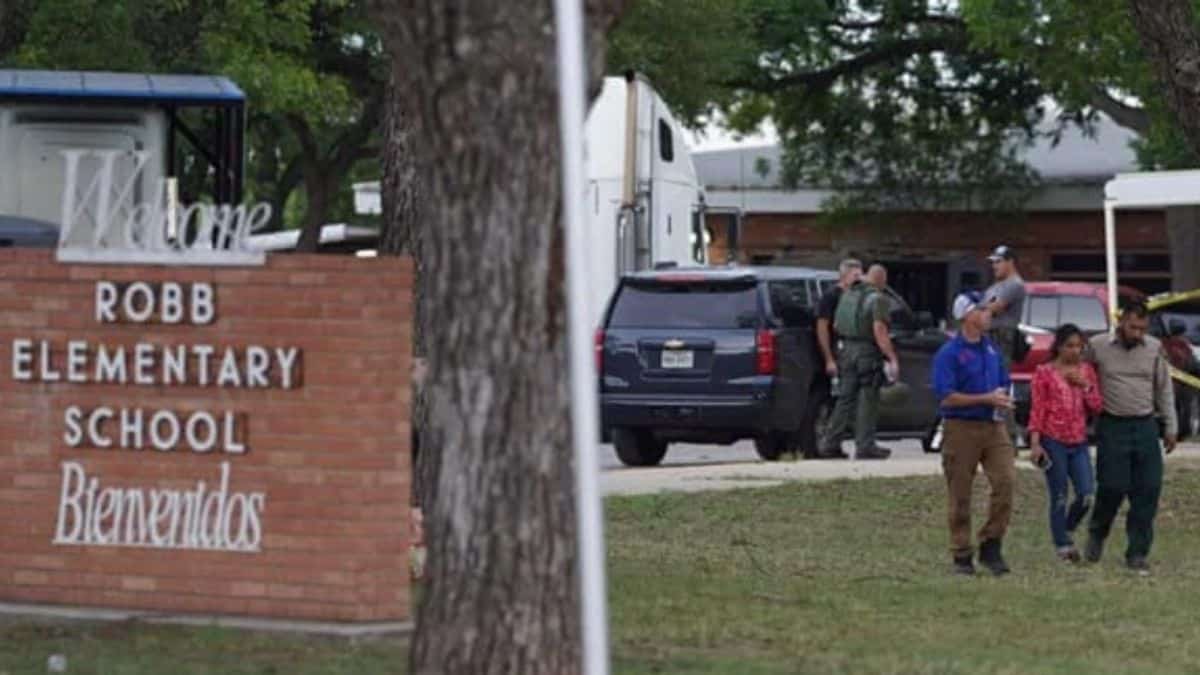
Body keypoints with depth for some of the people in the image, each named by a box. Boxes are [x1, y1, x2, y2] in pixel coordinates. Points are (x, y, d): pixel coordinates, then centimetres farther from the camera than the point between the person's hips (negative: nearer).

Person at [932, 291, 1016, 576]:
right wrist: (986, 399, -16)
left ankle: (991, 547, -1)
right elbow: (946, 396, -14)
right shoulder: (949, 353, -7)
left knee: (1005, 480, -12)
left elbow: (1003, 384, 24)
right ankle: (962, 556, 11)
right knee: (960, 496, 2)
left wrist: (1002, 399, 1)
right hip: (962, 427, -5)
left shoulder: (991, 348, 14)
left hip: (994, 426, 5)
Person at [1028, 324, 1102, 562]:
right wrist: (1035, 443, -10)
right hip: (1053, 441, -4)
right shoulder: (1045, 373, -2)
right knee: (1060, 497, -1)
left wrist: (1084, 384, -8)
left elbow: (1097, 407, 8)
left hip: (1079, 443, 4)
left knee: (1086, 496, -3)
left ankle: (1066, 530, 22)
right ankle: (1062, 545, 9)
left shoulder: (1086, 370, 10)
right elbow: (1037, 409, -4)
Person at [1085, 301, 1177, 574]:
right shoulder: (1098, 346, -4)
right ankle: (1097, 534, 24)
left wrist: (1171, 428, 11)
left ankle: (1137, 554, 5)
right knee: (1112, 487, -5)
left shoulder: (1154, 348, 4)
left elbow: (1164, 389, 12)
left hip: (1145, 427, 3)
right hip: (1113, 427, -3)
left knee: (1148, 490, -2)